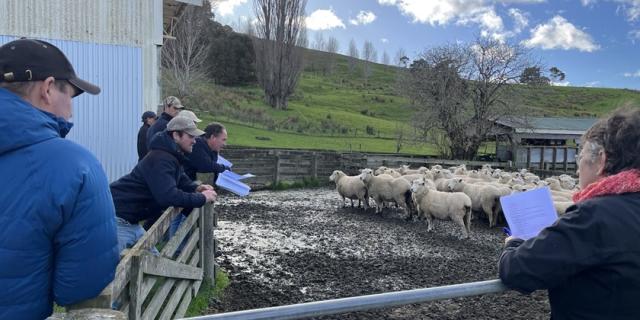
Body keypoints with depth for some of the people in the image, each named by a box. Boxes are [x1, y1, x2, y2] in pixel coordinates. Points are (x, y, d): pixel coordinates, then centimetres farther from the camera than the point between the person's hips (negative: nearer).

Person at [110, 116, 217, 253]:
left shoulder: (172, 156, 10)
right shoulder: (161, 159, -24)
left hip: (131, 221, 11)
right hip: (118, 220, -11)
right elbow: (168, 196, -34)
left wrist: (196, 188, 0)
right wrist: (201, 198, -21)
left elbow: (181, 180, 24)